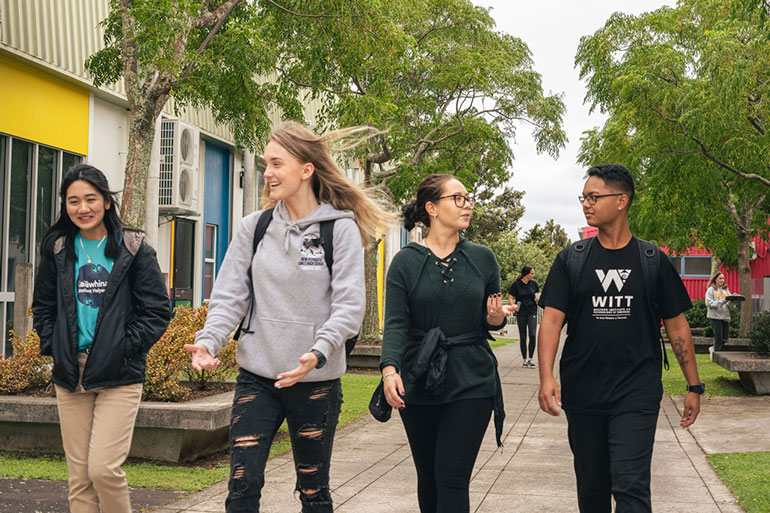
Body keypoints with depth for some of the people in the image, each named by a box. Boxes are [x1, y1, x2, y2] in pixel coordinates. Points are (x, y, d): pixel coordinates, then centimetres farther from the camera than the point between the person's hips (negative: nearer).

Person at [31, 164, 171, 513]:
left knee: (103, 469, -14)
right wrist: (53, 347, 4)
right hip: (70, 376, 4)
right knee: (79, 476, 6)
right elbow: (42, 307, 18)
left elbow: (157, 310, -1)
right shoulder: (58, 249, 10)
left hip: (119, 377, -4)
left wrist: (126, 348, -9)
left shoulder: (133, 249, -1)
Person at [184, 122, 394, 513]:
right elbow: (230, 296, 5)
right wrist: (208, 341, -13)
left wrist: (318, 353, -27)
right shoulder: (253, 227, 5)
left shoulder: (341, 228, -5)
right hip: (256, 377, 3)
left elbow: (349, 305, -11)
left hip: (316, 380, -2)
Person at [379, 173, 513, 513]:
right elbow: (395, 323, -8)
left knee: (452, 478, -8)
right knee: (429, 477, 12)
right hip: (419, 384, 0)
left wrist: (496, 319, -10)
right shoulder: (406, 262, -1)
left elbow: (491, 320, 14)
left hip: (471, 383, 0)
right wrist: (390, 368, -25)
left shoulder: (483, 259, 6)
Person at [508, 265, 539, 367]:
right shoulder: (516, 284, -3)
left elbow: (537, 296, 17)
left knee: (533, 335, -13)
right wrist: (514, 306, -20)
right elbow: (510, 298, -2)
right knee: (523, 337, 4)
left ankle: (530, 359, -5)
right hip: (521, 313, -1)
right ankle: (524, 359, 13)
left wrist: (537, 298, -6)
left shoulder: (534, 283, 5)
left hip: (532, 312, 1)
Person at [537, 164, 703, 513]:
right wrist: (546, 377, -17)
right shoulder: (571, 259, 4)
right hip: (582, 395, 2)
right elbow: (552, 319, -3)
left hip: (637, 395, -2)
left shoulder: (653, 261, 3)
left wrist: (694, 386, 7)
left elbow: (677, 326, 8)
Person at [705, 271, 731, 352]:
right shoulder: (711, 290, 1)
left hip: (725, 316, 5)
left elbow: (730, 305, 11)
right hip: (715, 316, -5)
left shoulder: (726, 290, 17)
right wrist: (722, 301, -19)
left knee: (725, 338, 3)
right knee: (718, 338, -9)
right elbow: (709, 303, -10)